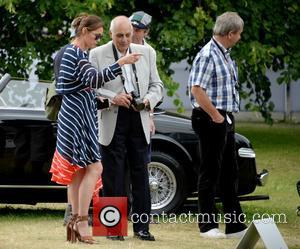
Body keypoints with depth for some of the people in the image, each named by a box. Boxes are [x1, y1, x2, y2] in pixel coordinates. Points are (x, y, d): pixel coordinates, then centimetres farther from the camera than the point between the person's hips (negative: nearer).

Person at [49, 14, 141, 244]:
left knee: (79, 171, 10)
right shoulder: (75, 53, -14)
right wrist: (120, 63, -34)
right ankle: (81, 221, -14)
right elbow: (94, 79, -28)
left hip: (80, 118, 10)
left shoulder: (76, 53, 18)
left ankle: (76, 221, 11)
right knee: (94, 168, -12)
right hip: (77, 119, -10)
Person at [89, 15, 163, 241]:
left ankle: (142, 226, 7)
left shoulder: (147, 53, 11)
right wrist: (113, 97, -18)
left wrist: (149, 99, -6)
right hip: (112, 121, -3)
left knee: (141, 174, 3)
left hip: (139, 120, 3)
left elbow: (157, 85, 14)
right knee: (113, 176, 0)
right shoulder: (97, 55, 0)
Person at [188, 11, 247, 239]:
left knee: (230, 173, 12)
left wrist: (227, 116, 13)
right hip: (211, 120, -10)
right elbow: (197, 89, -22)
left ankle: (235, 225, 18)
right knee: (210, 172, -3)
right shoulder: (208, 55, -15)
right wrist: (216, 116, -17)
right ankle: (208, 226, 3)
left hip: (225, 120, 10)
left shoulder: (225, 54, 14)